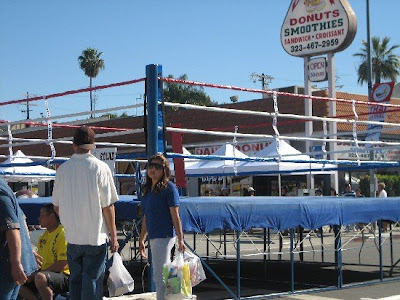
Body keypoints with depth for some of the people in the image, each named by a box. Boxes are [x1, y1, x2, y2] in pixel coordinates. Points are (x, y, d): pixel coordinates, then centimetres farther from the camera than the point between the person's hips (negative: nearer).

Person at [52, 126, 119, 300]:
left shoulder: (62, 169, 1)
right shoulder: (100, 168, -9)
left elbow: (56, 206, 9)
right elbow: (108, 206, -9)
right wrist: (113, 236, -1)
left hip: (72, 236, 3)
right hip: (96, 236, -3)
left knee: (75, 280, 13)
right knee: (93, 280, 1)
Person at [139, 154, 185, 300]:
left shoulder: (169, 188, -8)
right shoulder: (148, 189, 15)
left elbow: (175, 216, -13)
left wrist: (180, 239, -16)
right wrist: (141, 240, 21)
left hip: (164, 236, -9)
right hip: (154, 237, 9)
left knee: (159, 277, -7)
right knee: (162, 276, 17)